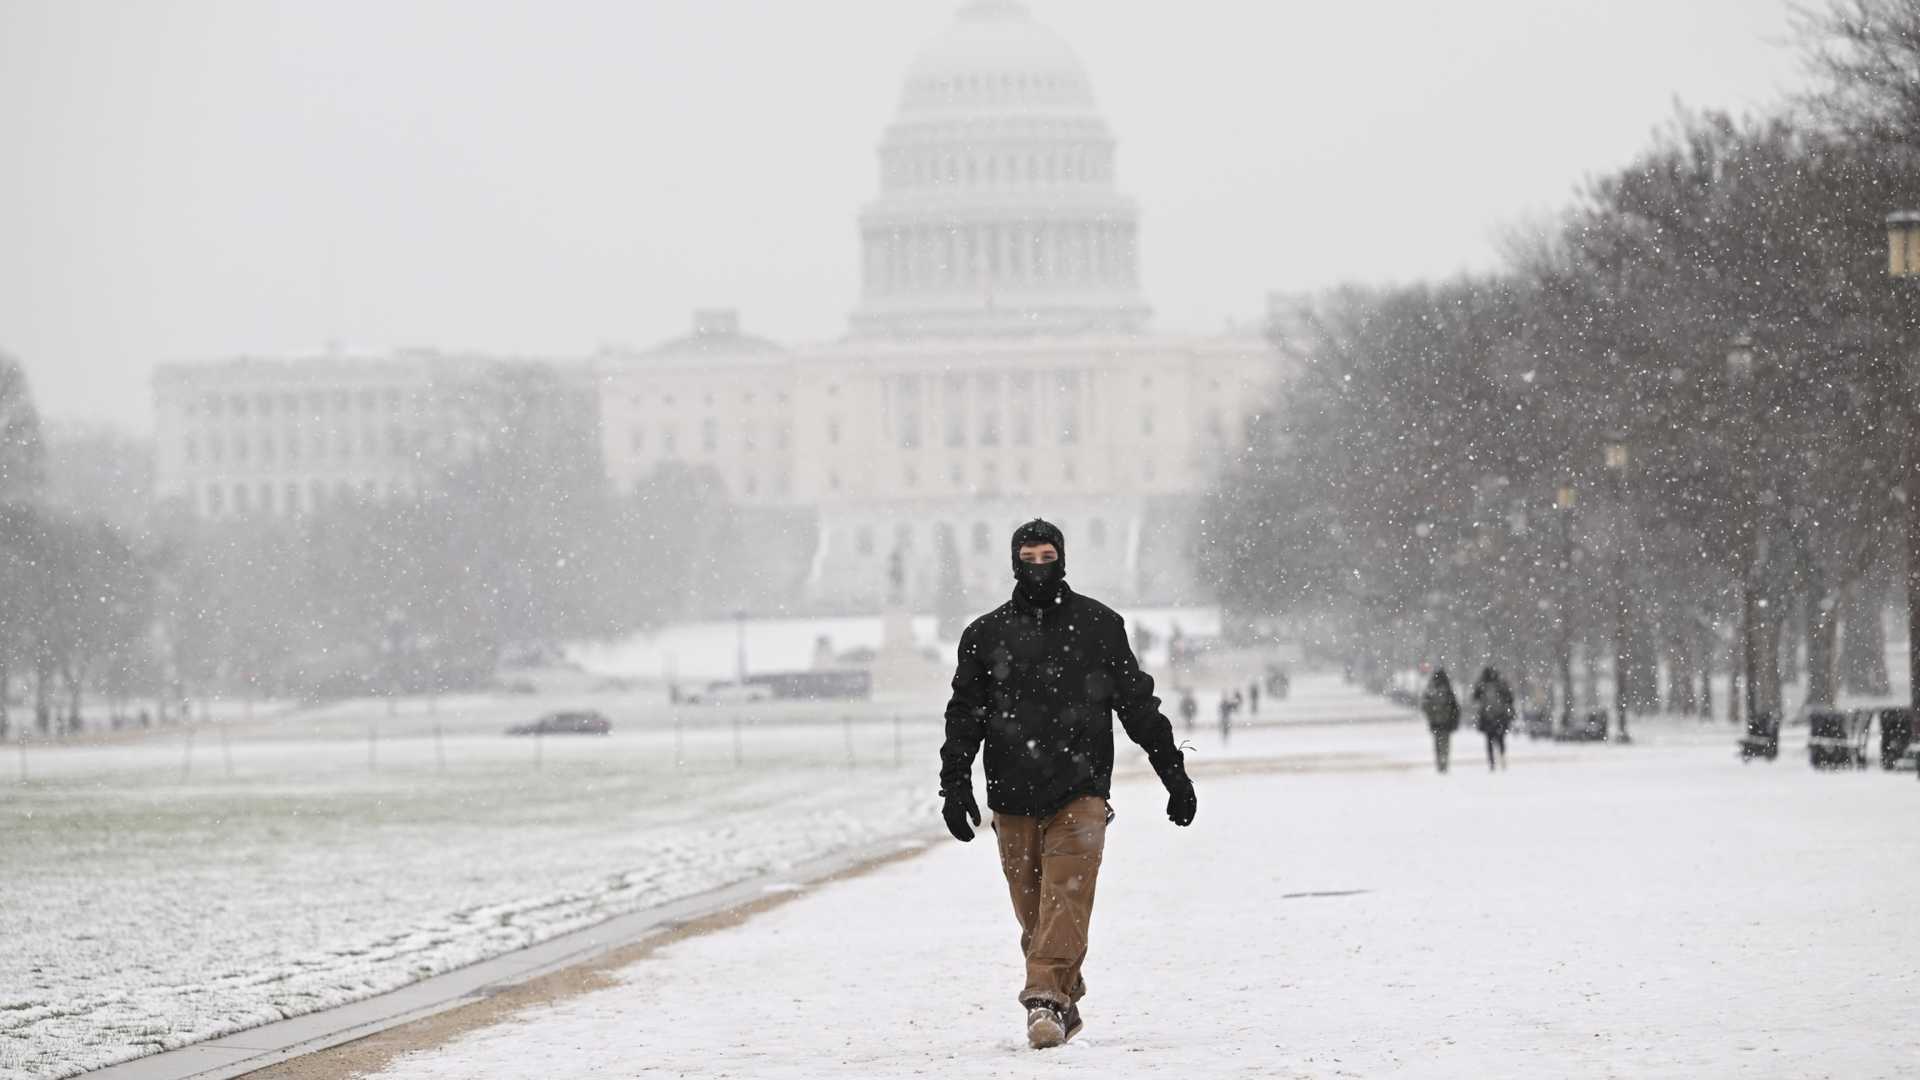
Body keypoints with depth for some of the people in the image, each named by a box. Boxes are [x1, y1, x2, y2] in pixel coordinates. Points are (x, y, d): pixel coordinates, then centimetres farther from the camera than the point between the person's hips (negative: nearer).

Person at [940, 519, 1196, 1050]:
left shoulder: (1099, 625, 7)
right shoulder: (986, 635, 10)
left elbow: (1138, 703, 12)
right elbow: (965, 715, 12)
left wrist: (1173, 772, 12)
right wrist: (955, 785, 2)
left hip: (1079, 792, -2)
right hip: (1012, 796, 2)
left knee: (1066, 899, -15)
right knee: (1033, 912, 5)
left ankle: (1046, 998, -23)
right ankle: (1064, 1004, 17)